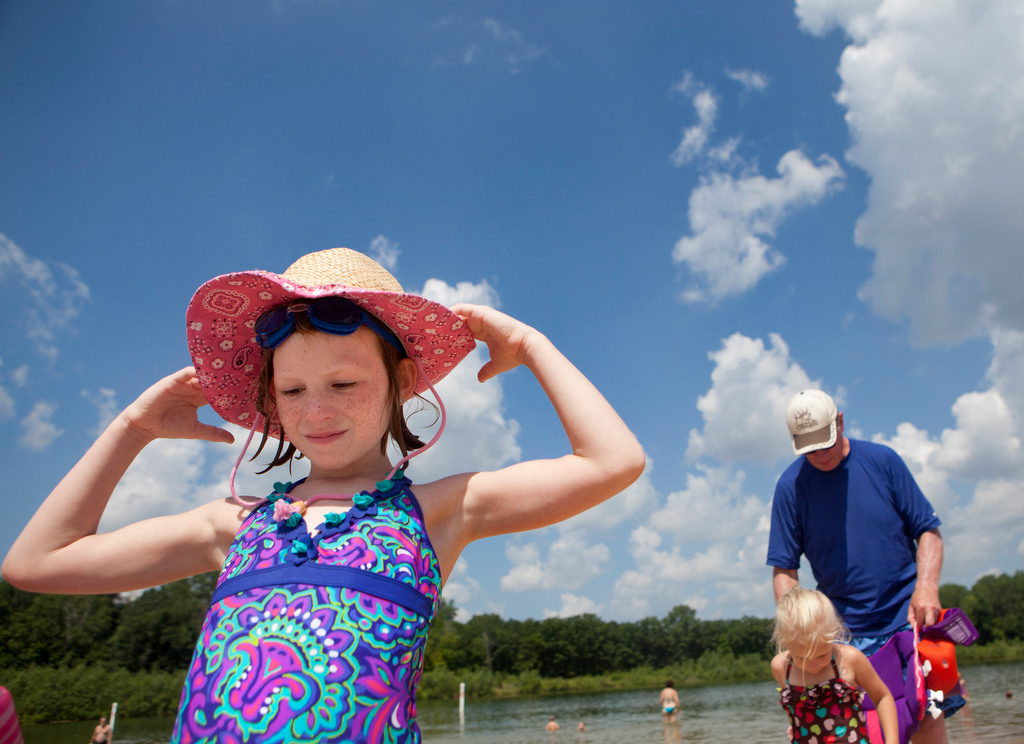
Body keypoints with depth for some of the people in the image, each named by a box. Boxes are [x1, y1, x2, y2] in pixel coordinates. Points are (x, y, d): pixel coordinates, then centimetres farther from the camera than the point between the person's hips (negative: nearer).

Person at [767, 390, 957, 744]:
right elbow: (783, 568, -2)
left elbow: (928, 529, 3)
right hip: (846, 628, 0)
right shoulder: (790, 486, -3)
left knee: (927, 710, -1)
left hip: (909, 618, 0)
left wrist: (926, 587, -14)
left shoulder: (882, 460, -1)